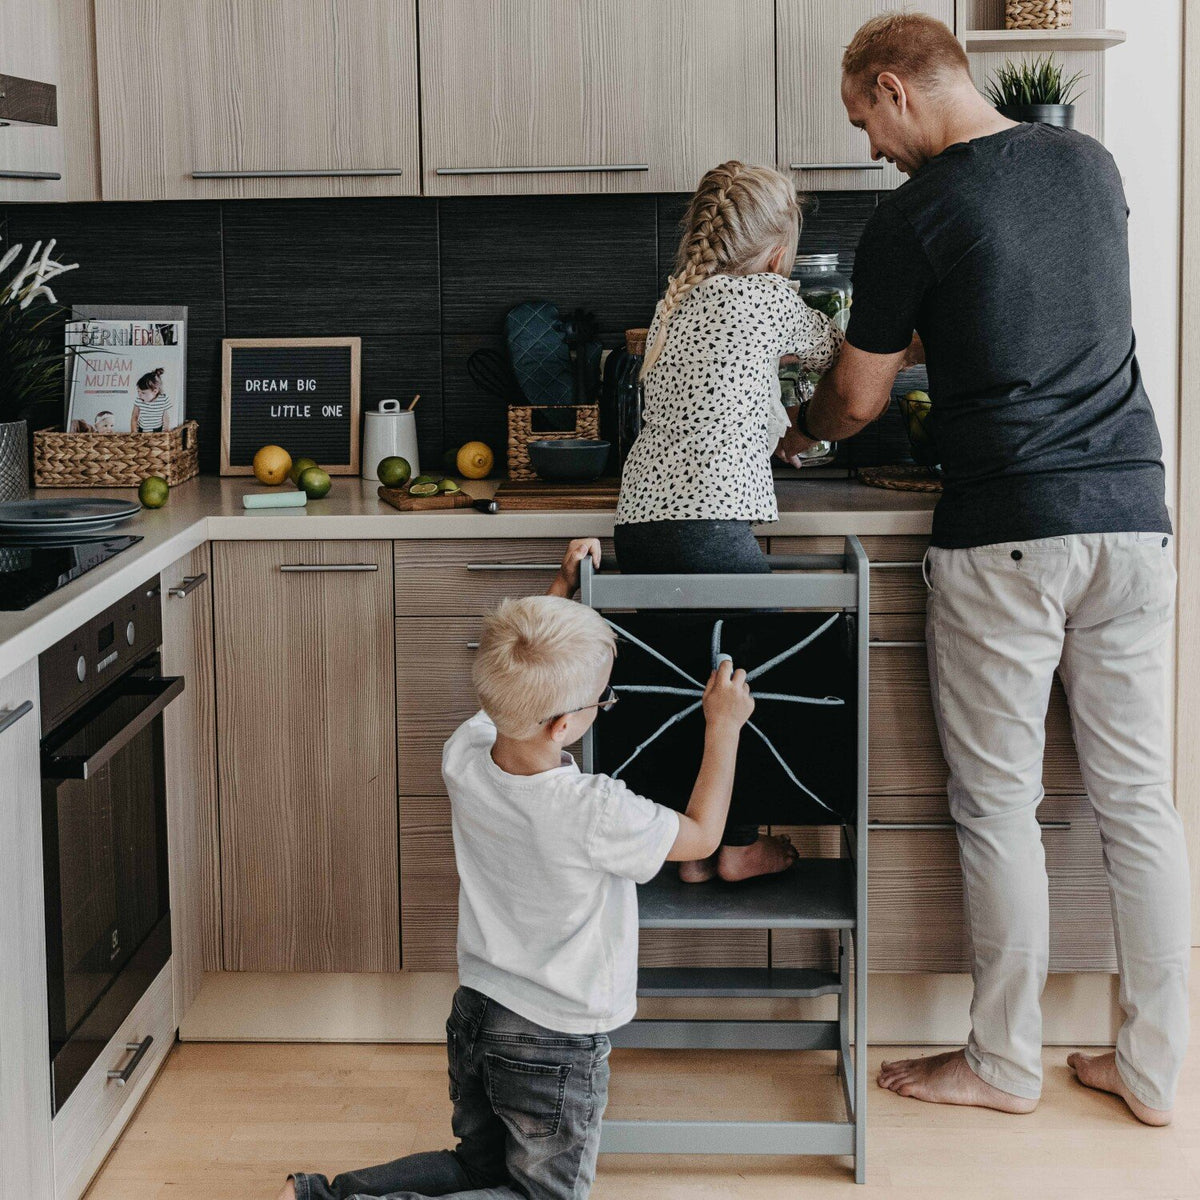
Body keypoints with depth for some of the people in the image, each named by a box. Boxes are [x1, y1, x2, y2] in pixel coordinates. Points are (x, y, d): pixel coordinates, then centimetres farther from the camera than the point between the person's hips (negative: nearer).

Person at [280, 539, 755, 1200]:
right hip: (555, 1045, -7)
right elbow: (701, 835, -10)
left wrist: (563, 586, 19)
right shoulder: (594, 812, -29)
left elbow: (519, 686, 12)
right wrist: (723, 727, 1)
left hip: (475, 1014, 7)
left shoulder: (463, 755, -12)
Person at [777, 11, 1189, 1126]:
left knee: (998, 805, 5)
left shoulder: (913, 216, -8)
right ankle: (1151, 1066, 17)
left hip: (1005, 537, -6)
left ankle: (1005, 1062, 16)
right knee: (1137, 797, 9)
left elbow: (856, 397, 4)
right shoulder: (1091, 163, 10)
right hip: (1131, 515, 6)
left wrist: (798, 432, 25)